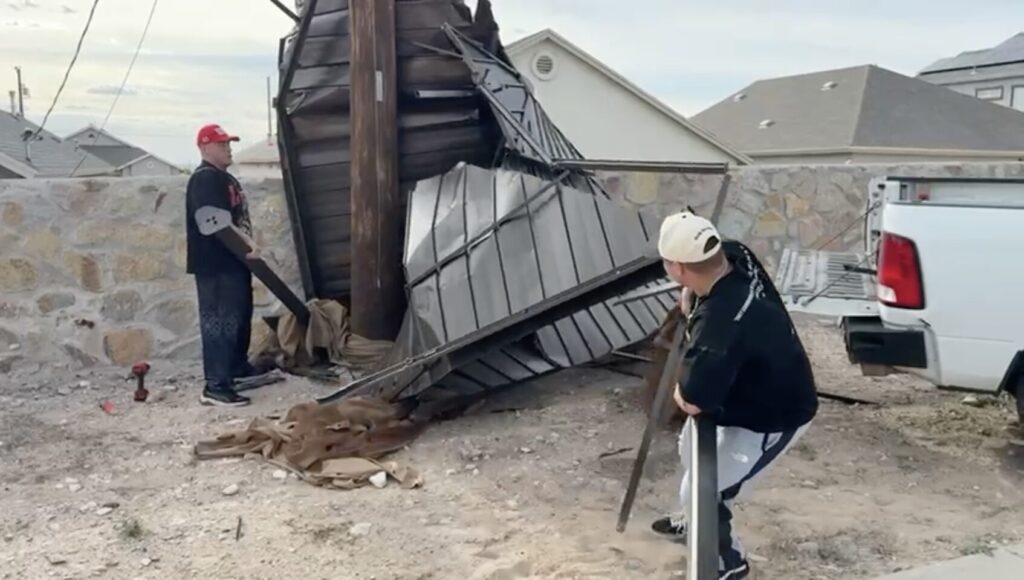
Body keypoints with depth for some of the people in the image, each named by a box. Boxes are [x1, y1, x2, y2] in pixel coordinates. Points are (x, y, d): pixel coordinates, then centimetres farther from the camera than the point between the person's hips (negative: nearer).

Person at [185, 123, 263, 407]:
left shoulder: (224, 177, 18)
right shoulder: (205, 178, -15)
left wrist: (246, 245, 21)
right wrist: (248, 244, -27)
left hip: (233, 260, 11)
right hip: (215, 264, -11)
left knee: (240, 315, 22)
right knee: (219, 321, -10)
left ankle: (239, 366, 38)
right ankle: (216, 386, -9)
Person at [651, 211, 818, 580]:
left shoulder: (719, 324, -42)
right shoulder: (737, 256, -17)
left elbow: (692, 402, -35)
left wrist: (679, 389, -13)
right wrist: (690, 295, -7)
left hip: (773, 419, -10)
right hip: (757, 391, 10)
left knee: (700, 492, -1)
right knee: (692, 443, 28)